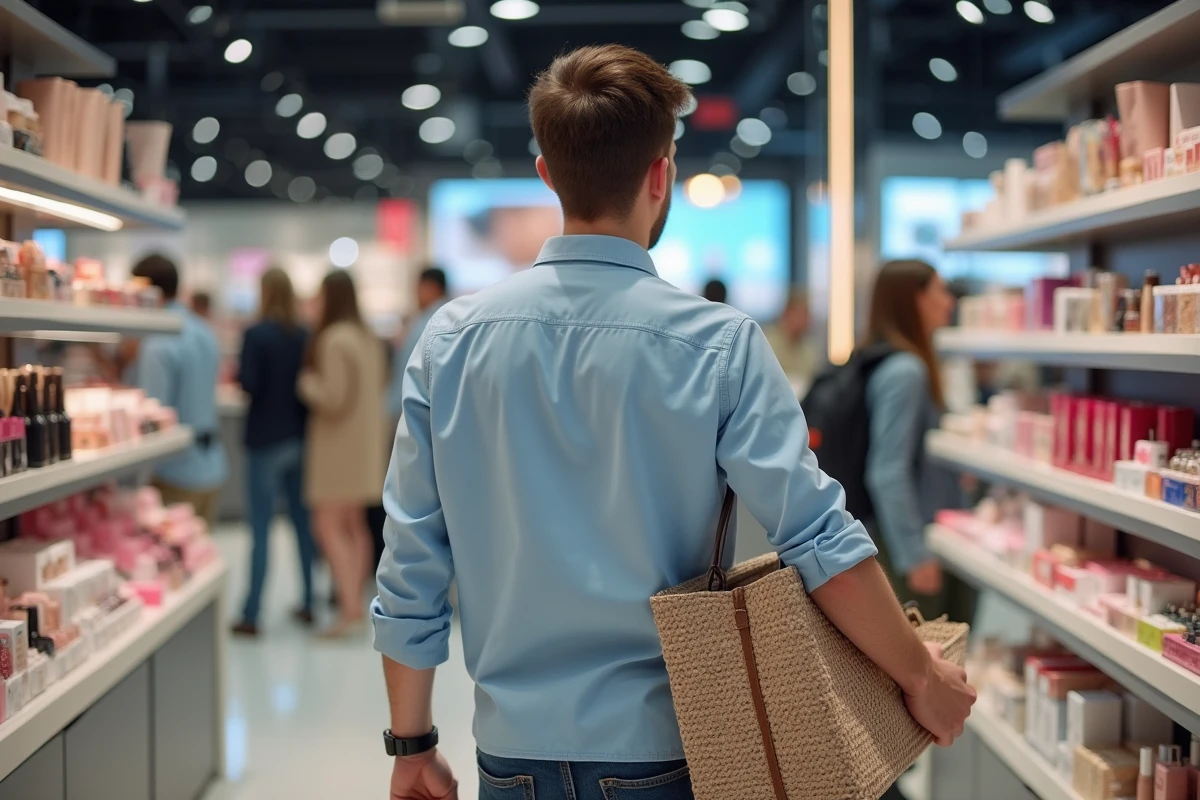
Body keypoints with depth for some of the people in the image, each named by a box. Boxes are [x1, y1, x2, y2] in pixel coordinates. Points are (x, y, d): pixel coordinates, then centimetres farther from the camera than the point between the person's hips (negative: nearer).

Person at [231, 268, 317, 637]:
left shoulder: (256, 335, -13)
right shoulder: (305, 336, 2)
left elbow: (248, 384, -16)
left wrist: (238, 373, 3)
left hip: (265, 440, -5)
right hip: (300, 437, 5)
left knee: (261, 527, -3)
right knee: (303, 520, 14)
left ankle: (251, 614, -2)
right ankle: (308, 603, 22)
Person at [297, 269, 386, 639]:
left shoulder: (334, 339, -17)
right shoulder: (368, 338, 10)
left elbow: (333, 397, -20)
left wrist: (305, 381, -5)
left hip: (339, 443, -9)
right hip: (365, 441, 9)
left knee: (328, 526, -6)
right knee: (354, 525, 13)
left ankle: (349, 607, -9)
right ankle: (355, 602, 18)